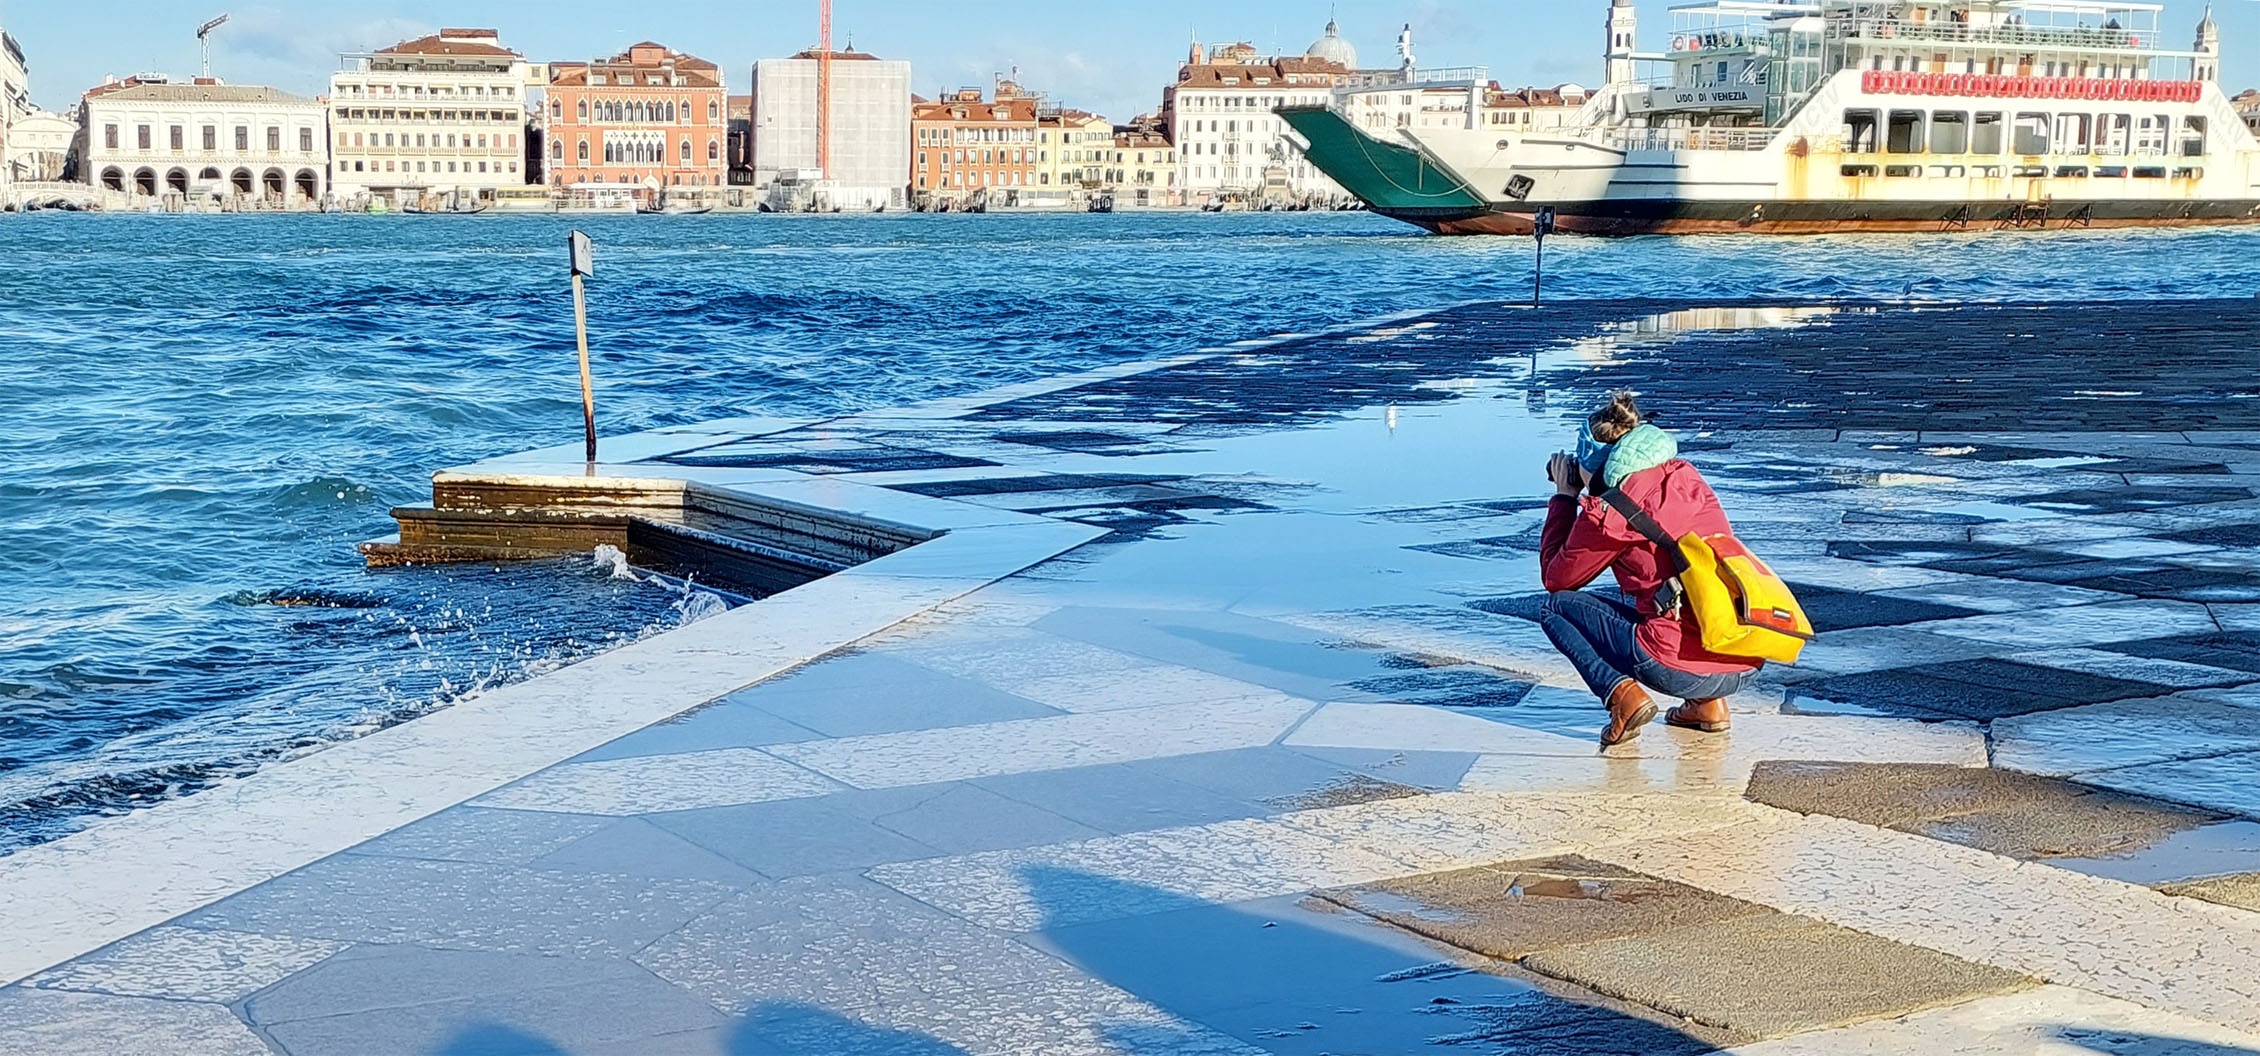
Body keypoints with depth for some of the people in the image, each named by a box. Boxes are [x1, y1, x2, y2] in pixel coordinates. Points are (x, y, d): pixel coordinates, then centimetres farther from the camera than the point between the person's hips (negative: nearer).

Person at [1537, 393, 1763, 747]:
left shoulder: (1606, 514, -4)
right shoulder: (1685, 477, 13)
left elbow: (1555, 579, 12)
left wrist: (1565, 497, 21)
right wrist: (1590, 495, 29)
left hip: (1680, 672, -7)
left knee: (1557, 606, 14)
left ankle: (1622, 695, -7)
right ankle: (1707, 704, 18)